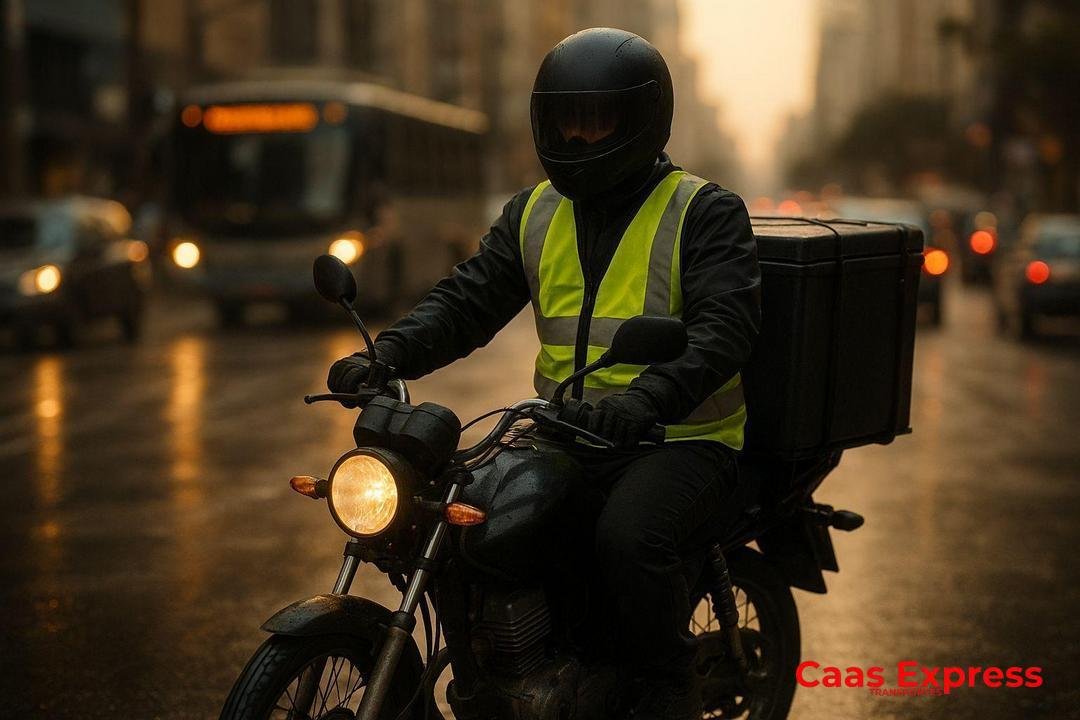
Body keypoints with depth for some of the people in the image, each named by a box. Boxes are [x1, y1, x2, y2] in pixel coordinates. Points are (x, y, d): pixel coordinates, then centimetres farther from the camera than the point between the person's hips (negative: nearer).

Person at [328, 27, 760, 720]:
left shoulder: (705, 213, -4)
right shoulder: (535, 213, 13)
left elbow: (725, 324, -18)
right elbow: (468, 299, 6)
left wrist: (649, 395, -37)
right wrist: (390, 355, -14)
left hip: (681, 440, -6)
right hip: (566, 438, 6)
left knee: (629, 534, -33)